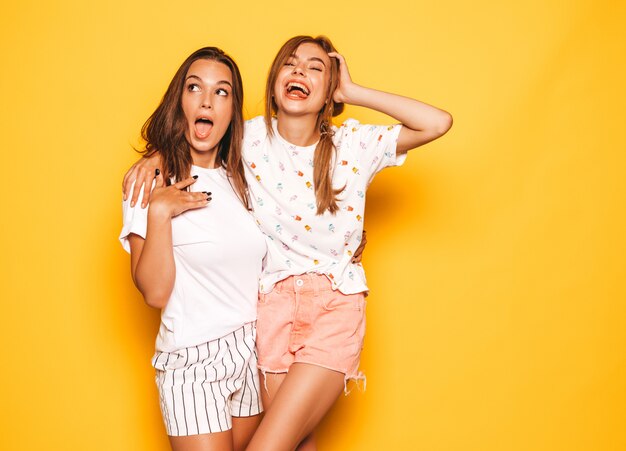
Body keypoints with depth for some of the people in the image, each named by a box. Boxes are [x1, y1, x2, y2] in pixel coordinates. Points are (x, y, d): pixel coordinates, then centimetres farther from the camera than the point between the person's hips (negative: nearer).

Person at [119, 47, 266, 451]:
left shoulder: (241, 177, 7)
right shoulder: (150, 181, -9)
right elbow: (154, 292, -15)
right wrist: (159, 212, -24)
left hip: (252, 348, 6)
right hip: (194, 359, -5)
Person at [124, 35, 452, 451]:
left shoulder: (353, 144, -2)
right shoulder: (251, 137, 1)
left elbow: (438, 123, -11)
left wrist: (353, 93, -7)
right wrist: (156, 156, -6)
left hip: (335, 306, -2)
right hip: (273, 303, 2)